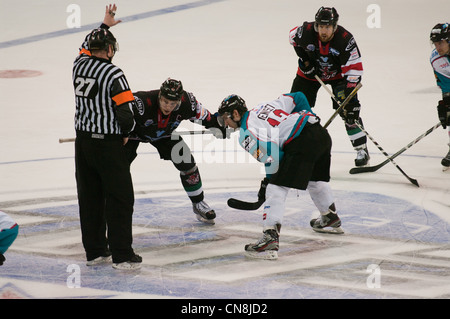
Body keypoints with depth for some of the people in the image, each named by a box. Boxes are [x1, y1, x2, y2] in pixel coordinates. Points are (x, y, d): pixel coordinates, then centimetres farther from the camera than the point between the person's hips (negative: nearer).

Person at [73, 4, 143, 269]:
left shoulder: (80, 64, 3)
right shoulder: (113, 74, -16)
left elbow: (87, 47, 28)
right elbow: (126, 112, -19)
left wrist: (105, 25, 37)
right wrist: (127, 132, 1)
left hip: (83, 141, 7)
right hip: (108, 145, -7)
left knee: (90, 197, 13)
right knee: (120, 198, 0)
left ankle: (95, 251, 19)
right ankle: (122, 256, -1)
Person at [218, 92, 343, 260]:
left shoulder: (245, 133, 1)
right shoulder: (265, 106, 25)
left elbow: (272, 155, -9)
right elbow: (297, 97, 27)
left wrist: (269, 178, 7)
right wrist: (310, 117, 36)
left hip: (301, 143, -9)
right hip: (322, 133, 9)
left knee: (276, 189, -8)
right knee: (315, 179, 34)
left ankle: (270, 239, -20)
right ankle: (331, 219, 54)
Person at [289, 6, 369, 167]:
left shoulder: (345, 40, -33)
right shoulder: (306, 32, -28)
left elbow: (354, 69, -32)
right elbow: (293, 36, -1)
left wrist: (350, 97, -37)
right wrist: (303, 58, -9)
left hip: (337, 74, -2)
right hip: (310, 73, 2)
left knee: (348, 111, -15)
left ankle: (362, 149, -4)